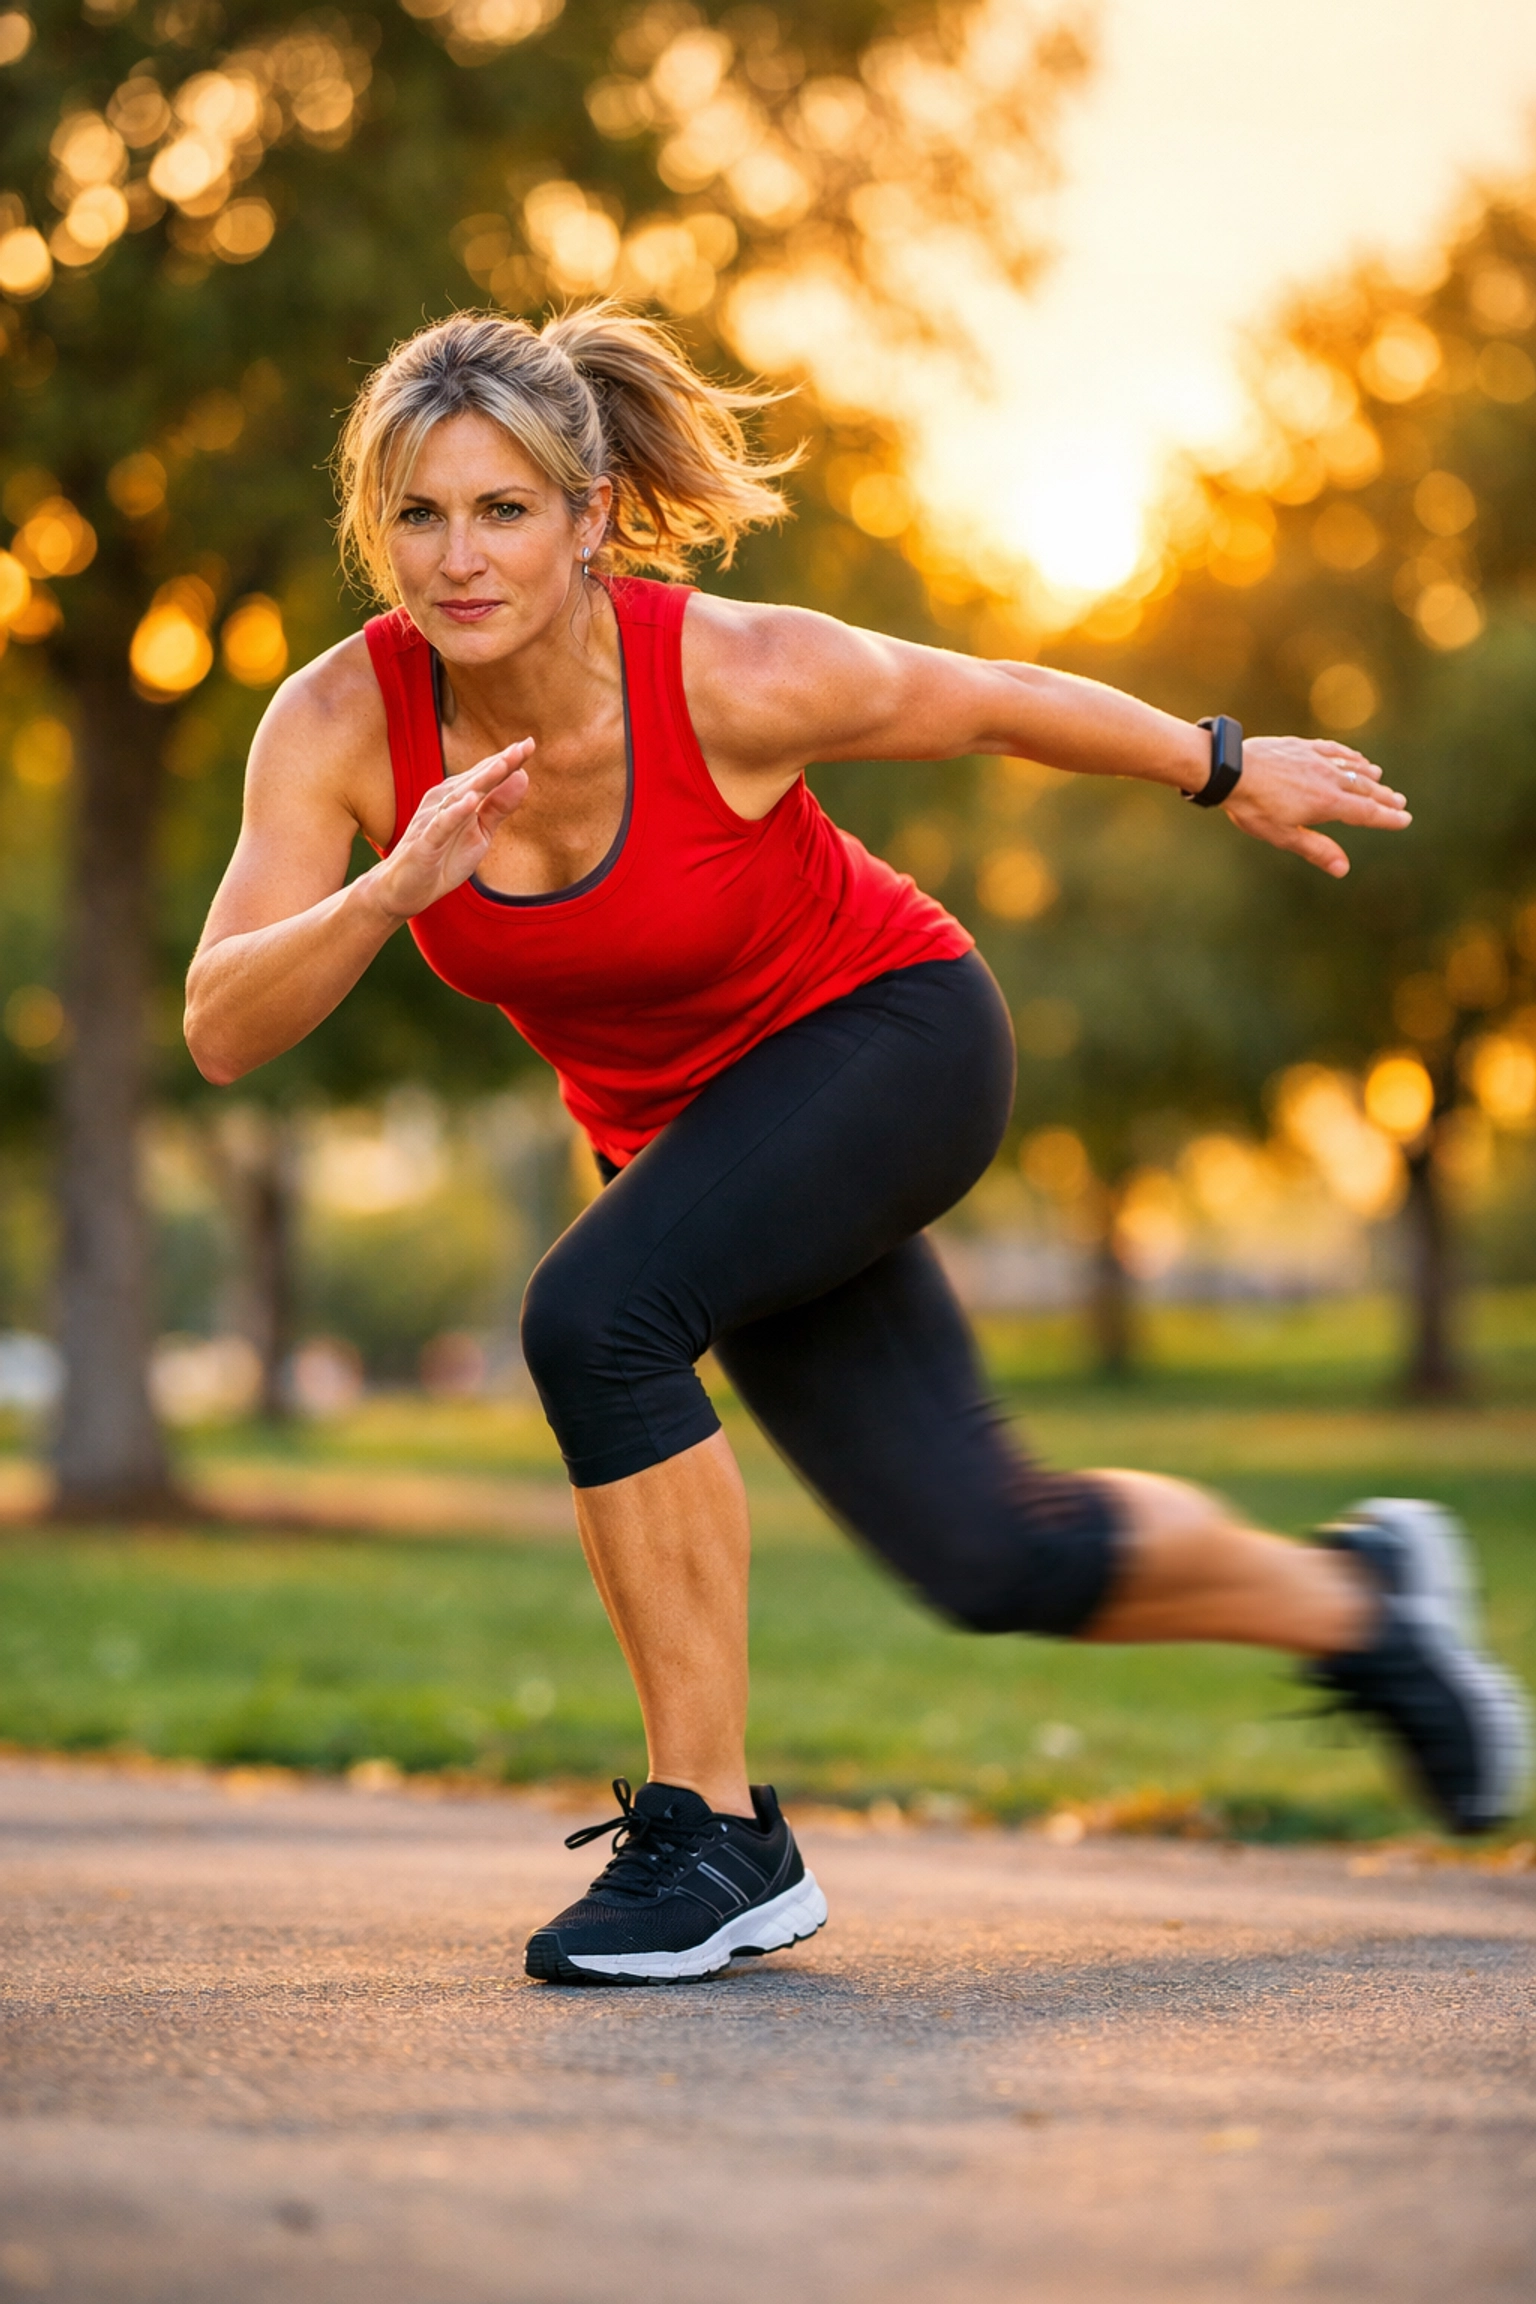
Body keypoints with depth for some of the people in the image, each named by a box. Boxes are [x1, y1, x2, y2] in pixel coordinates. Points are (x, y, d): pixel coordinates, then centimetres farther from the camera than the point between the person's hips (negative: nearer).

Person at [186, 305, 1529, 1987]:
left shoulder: (735, 677, -29)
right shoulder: (341, 722, -21)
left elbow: (994, 702, -10)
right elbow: (221, 1032, -26)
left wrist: (1231, 774, 4)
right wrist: (396, 886, -44)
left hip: (886, 1033, -5)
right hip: (676, 1121, 5)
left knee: (596, 1318, -29)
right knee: (992, 1561, 7)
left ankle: (715, 1832, -15)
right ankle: (1347, 1603, 35)